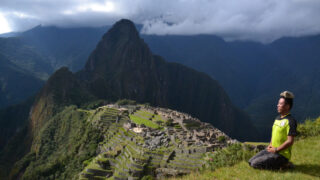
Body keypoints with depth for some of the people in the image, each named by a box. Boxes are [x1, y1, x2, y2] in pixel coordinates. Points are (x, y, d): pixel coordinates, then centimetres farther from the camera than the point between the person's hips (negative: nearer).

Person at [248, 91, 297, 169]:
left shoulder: (290, 121, -17)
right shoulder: (278, 118, 11)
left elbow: (290, 141, -22)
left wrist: (275, 150, -17)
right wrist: (270, 145, 4)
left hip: (281, 154, -9)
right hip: (272, 150, 9)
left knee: (255, 164, -19)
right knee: (251, 161, 4)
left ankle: (283, 164, -5)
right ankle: (279, 162, 9)